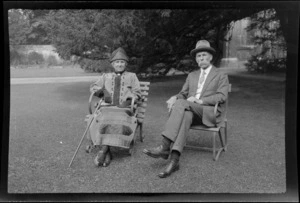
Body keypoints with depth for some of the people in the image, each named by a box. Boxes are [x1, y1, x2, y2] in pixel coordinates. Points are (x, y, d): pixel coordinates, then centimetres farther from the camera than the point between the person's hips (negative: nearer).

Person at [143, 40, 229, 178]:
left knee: (180, 103, -32)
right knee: (185, 115, -35)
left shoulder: (221, 76, 11)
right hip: (190, 110, 4)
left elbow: (222, 96, -5)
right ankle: (174, 159, -45)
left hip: (210, 112, -4)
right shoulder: (192, 75, 26)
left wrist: (200, 100, -18)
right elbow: (183, 93, 19)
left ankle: (165, 146, -40)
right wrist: (175, 97, -7)